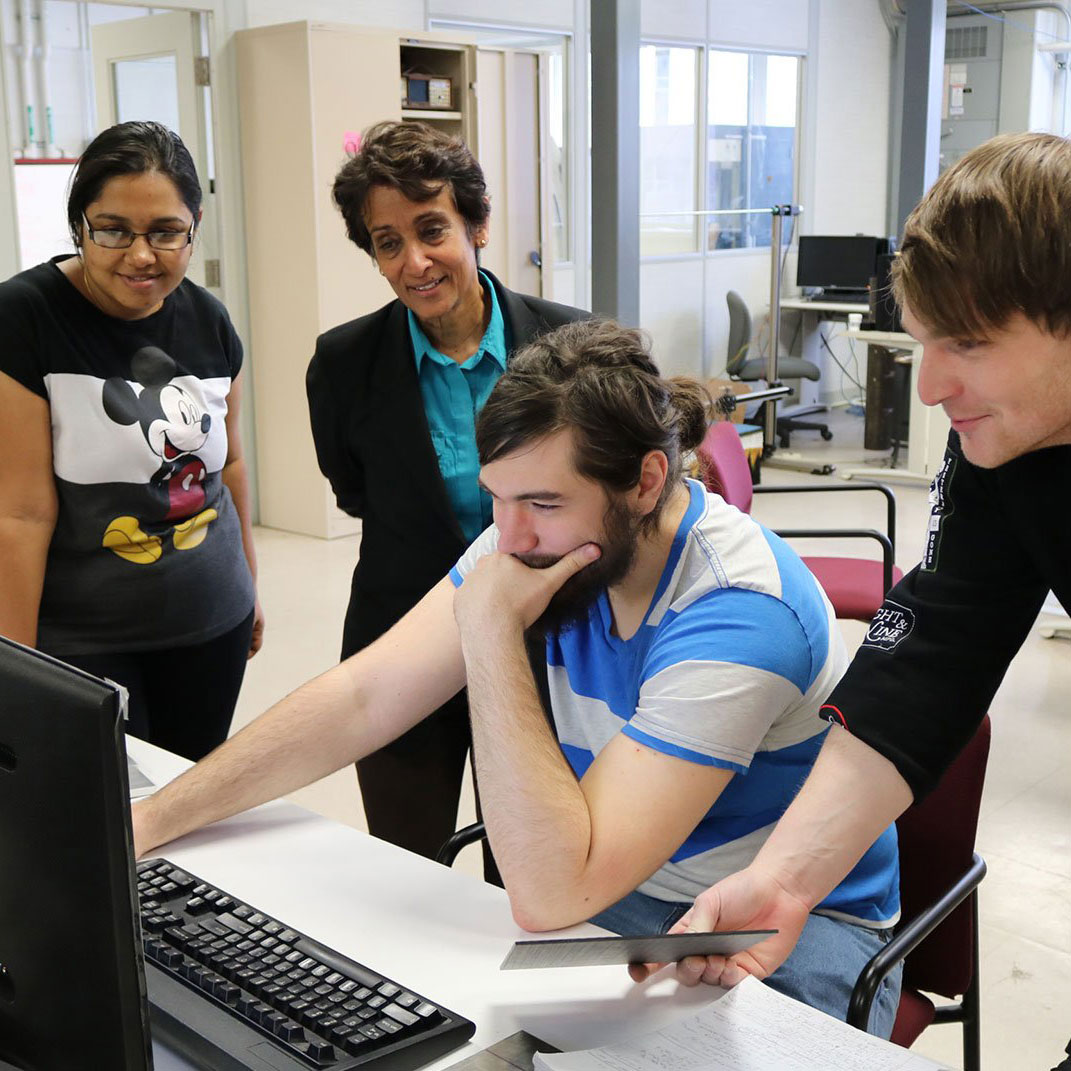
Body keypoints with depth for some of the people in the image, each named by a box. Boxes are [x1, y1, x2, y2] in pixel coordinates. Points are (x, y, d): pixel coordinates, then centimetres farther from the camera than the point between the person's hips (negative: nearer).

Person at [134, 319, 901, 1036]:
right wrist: (147, 823, -11)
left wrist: (491, 632, -32)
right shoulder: (539, 532, -10)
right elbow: (361, 700, -6)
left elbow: (550, 895, -33)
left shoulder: (738, 619, -32)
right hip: (624, 892, 6)